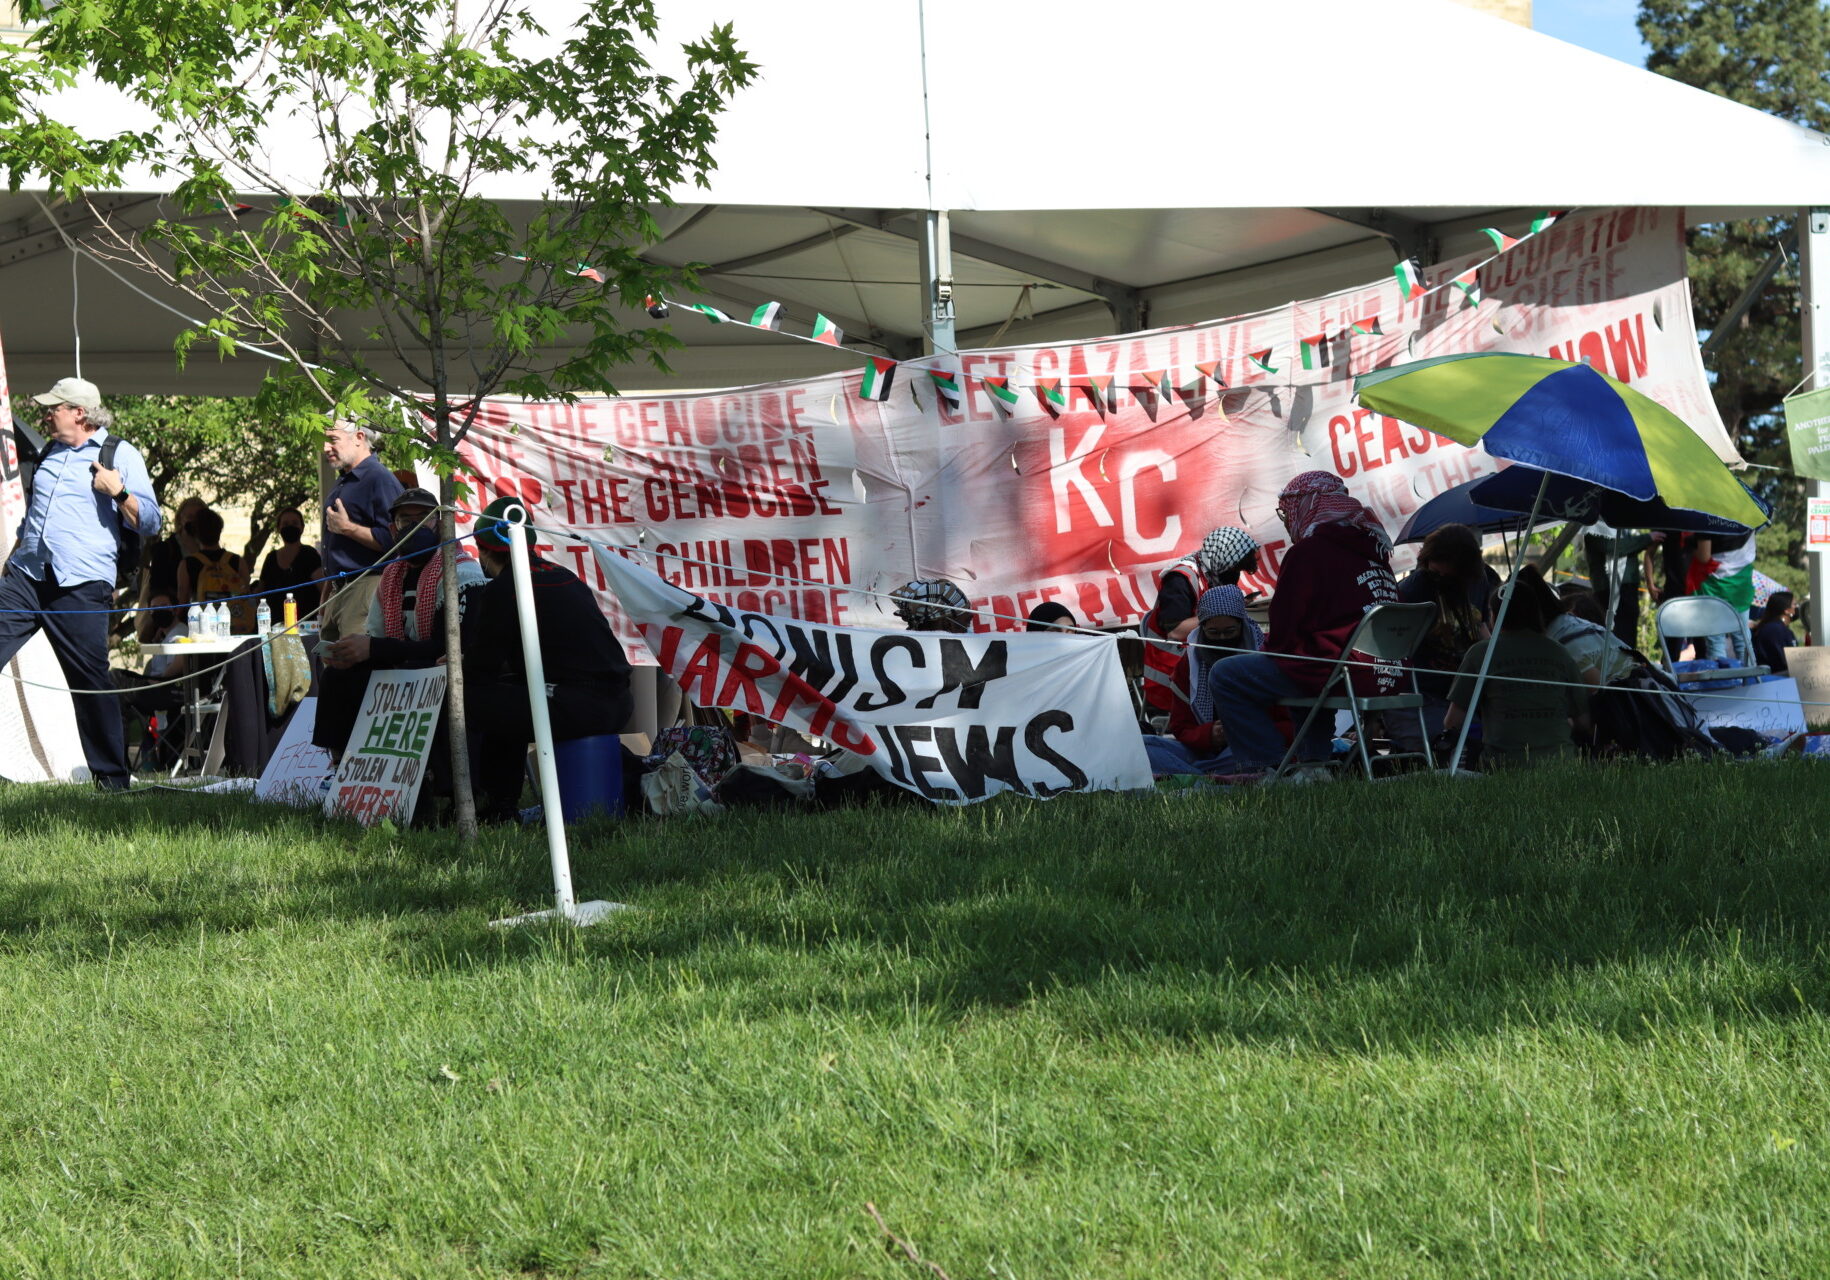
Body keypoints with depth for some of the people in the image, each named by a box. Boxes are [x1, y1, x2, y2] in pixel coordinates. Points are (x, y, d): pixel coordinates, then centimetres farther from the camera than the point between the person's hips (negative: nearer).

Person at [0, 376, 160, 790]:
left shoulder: (121, 455, 3)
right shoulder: (48, 454, 21)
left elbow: (149, 523, -2)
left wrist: (118, 492, -16)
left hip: (80, 587, -5)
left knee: (91, 680, -3)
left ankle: (111, 776, 6)